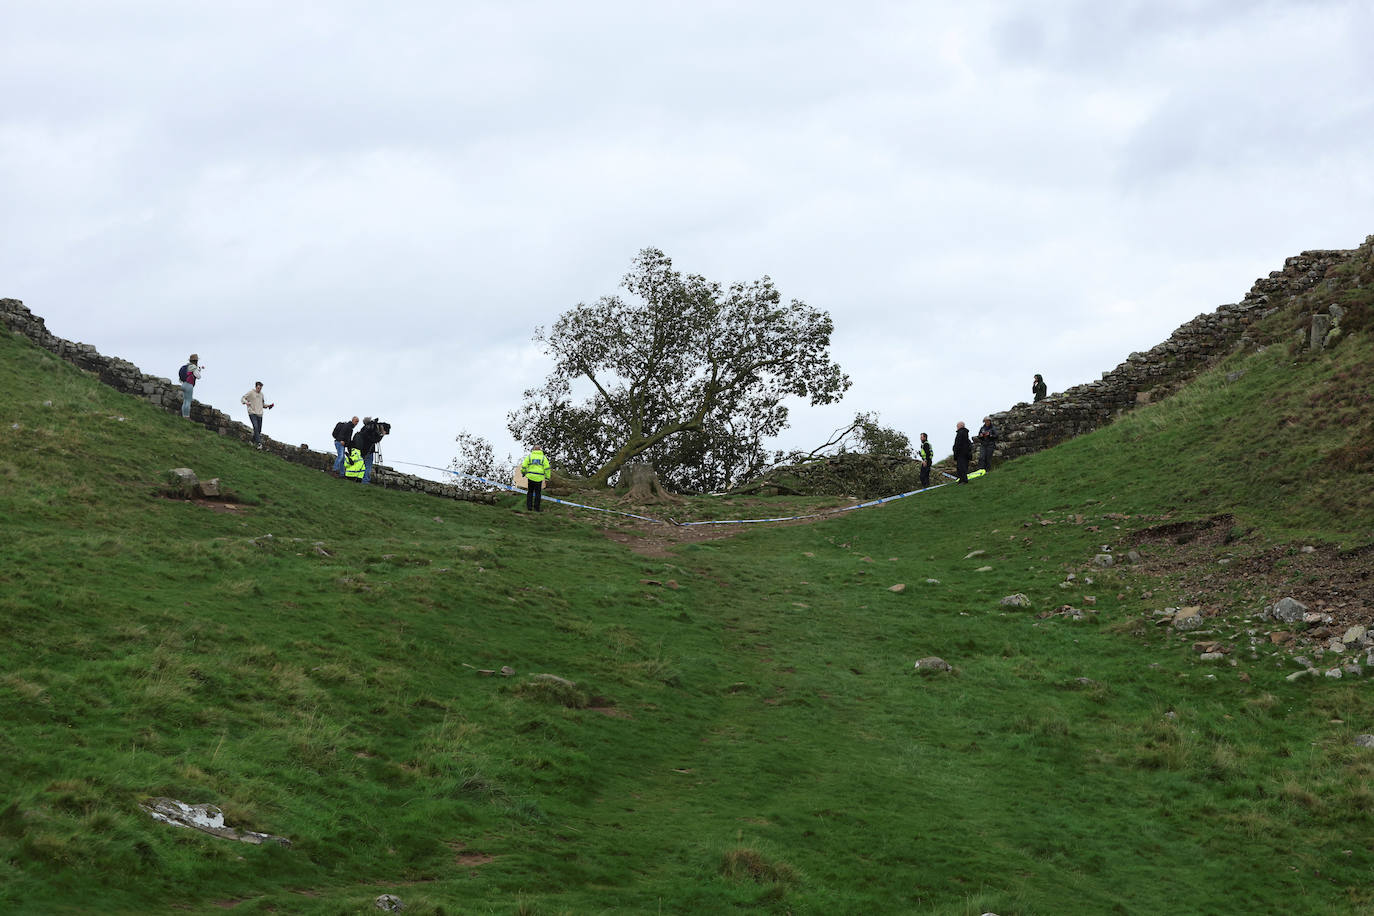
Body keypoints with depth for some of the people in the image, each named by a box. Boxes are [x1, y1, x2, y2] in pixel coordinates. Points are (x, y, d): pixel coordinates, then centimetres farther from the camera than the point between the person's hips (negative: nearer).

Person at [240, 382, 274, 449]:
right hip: (252, 413, -6)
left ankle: (253, 442, 21)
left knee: (259, 430, 4)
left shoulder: (261, 394, 17)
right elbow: (242, 399, -3)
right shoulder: (251, 393, -1)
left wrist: (267, 405, 10)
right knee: (256, 427, -20)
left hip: (259, 414, 6)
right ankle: (259, 443, -26)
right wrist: (246, 402, -24)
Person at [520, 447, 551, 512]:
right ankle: (536, 508, 4)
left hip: (531, 477, 0)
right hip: (539, 478, 0)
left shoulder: (529, 456, 3)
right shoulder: (543, 458, 4)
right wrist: (547, 477, 6)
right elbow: (547, 469, -1)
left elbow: (524, 466, 1)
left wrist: (523, 472, 20)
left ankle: (529, 507, 7)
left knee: (530, 492, 11)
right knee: (538, 493, 6)